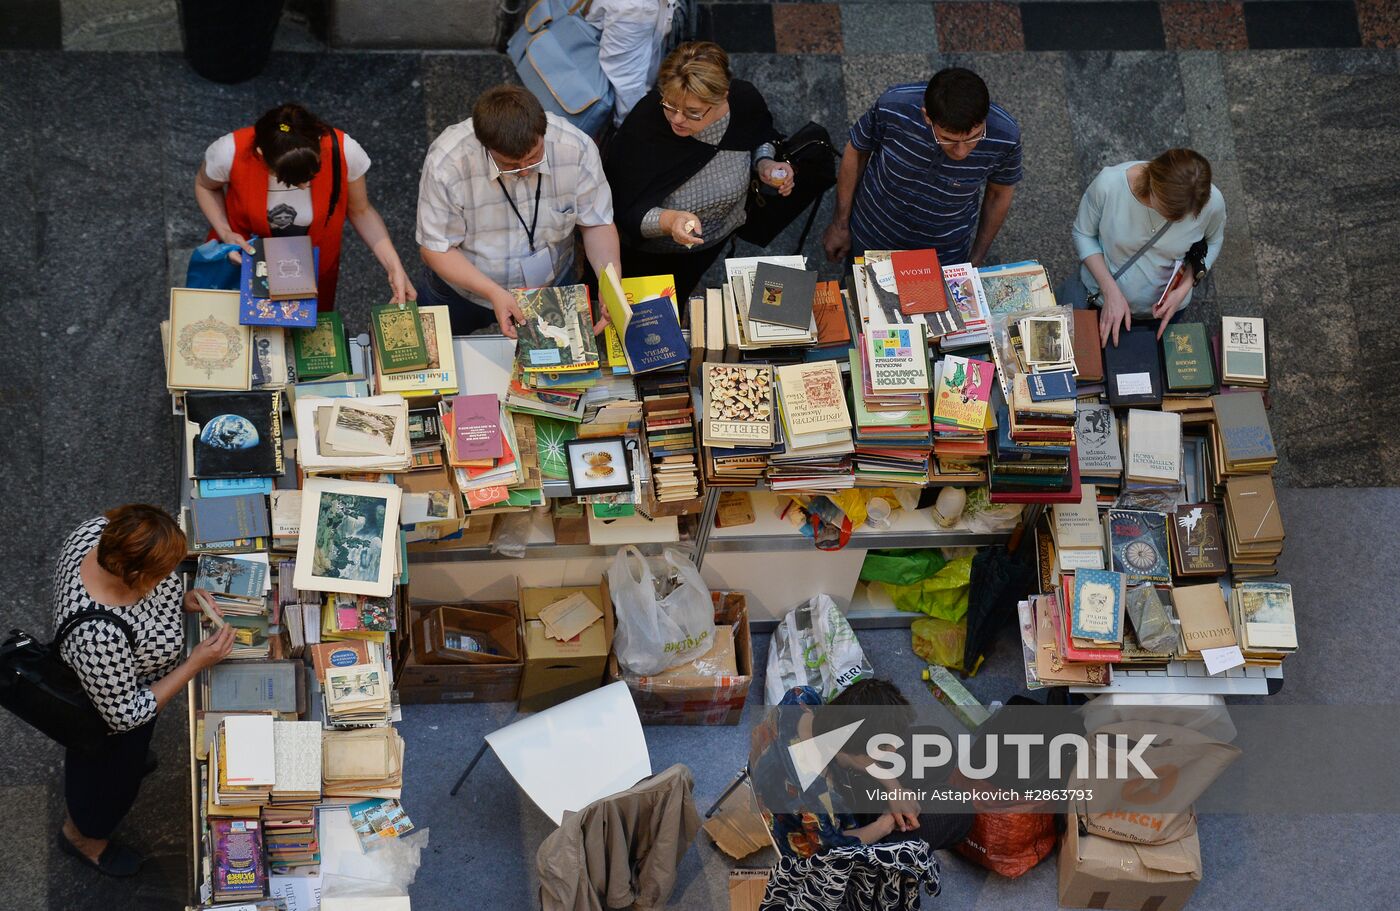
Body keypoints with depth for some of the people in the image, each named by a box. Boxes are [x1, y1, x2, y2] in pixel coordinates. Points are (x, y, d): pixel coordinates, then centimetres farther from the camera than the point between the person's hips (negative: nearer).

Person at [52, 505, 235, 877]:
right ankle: (81, 836, 59)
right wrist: (196, 663, -29)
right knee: (114, 776, 27)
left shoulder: (98, 530, -30)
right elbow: (125, 716, -30)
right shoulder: (100, 637, -49)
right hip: (106, 720, -6)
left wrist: (180, 599, -17)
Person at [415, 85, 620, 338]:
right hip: (462, 289, -1)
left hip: (550, 284, 1)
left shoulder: (576, 149, -25)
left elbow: (597, 224, -10)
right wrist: (494, 293, -32)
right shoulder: (446, 162, -31)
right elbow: (436, 248, -20)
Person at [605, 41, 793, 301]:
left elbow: (762, 136, 1)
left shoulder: (745, 101, -27)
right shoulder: (643, 124, -39)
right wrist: (669, 221, -53)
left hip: (717, 239, 3)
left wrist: (764, 165, -20)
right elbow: (628, 214, -33)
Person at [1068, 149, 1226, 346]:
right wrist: (1111, 292, -23)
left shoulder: (1212, 202, -29)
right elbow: (1083, 234, -14)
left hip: (1160, 307, 1)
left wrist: (1184, 289, -18)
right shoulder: (1109, 183, -33)